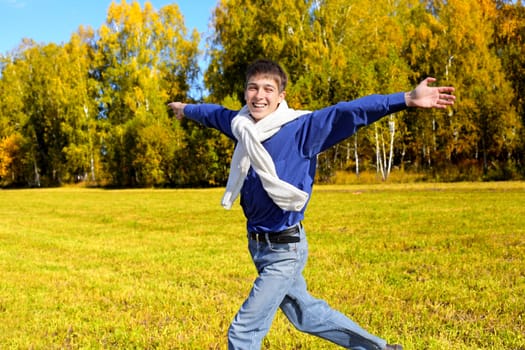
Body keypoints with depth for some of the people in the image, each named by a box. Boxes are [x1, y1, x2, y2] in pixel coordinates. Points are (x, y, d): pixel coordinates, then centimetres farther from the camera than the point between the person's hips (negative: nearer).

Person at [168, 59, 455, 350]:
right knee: (305, 314, 23)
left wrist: (407, 99, -40)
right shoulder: (242, 124, -1)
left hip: (284, 251, -7)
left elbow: (348, 113, -29)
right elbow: (213, 113, 20)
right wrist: (186, 109, 40)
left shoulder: (300, 128, -17)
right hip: (258, 246, 7)